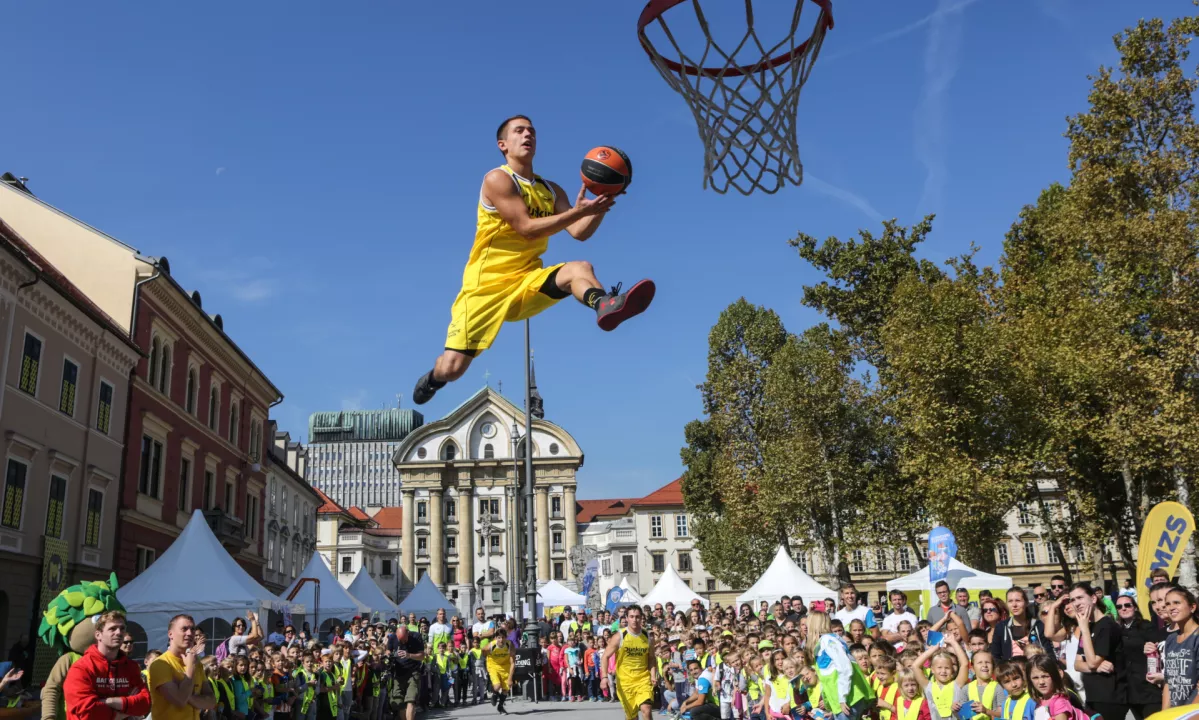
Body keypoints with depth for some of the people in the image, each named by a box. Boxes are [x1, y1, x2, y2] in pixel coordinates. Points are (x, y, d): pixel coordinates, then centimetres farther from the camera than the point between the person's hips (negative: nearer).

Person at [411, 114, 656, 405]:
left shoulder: (552, 191, 12)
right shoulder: (497, 179, -7)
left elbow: (579, 232, 1)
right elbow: (527, 228, -18)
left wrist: (599, 207, -17)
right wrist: (579, 210, -24)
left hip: (528, 283, 5)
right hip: (487, 284, -4)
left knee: (579, 268, -25)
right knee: (453, 368, -8)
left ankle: (604, 305, -58)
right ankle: (433, 378, 29)